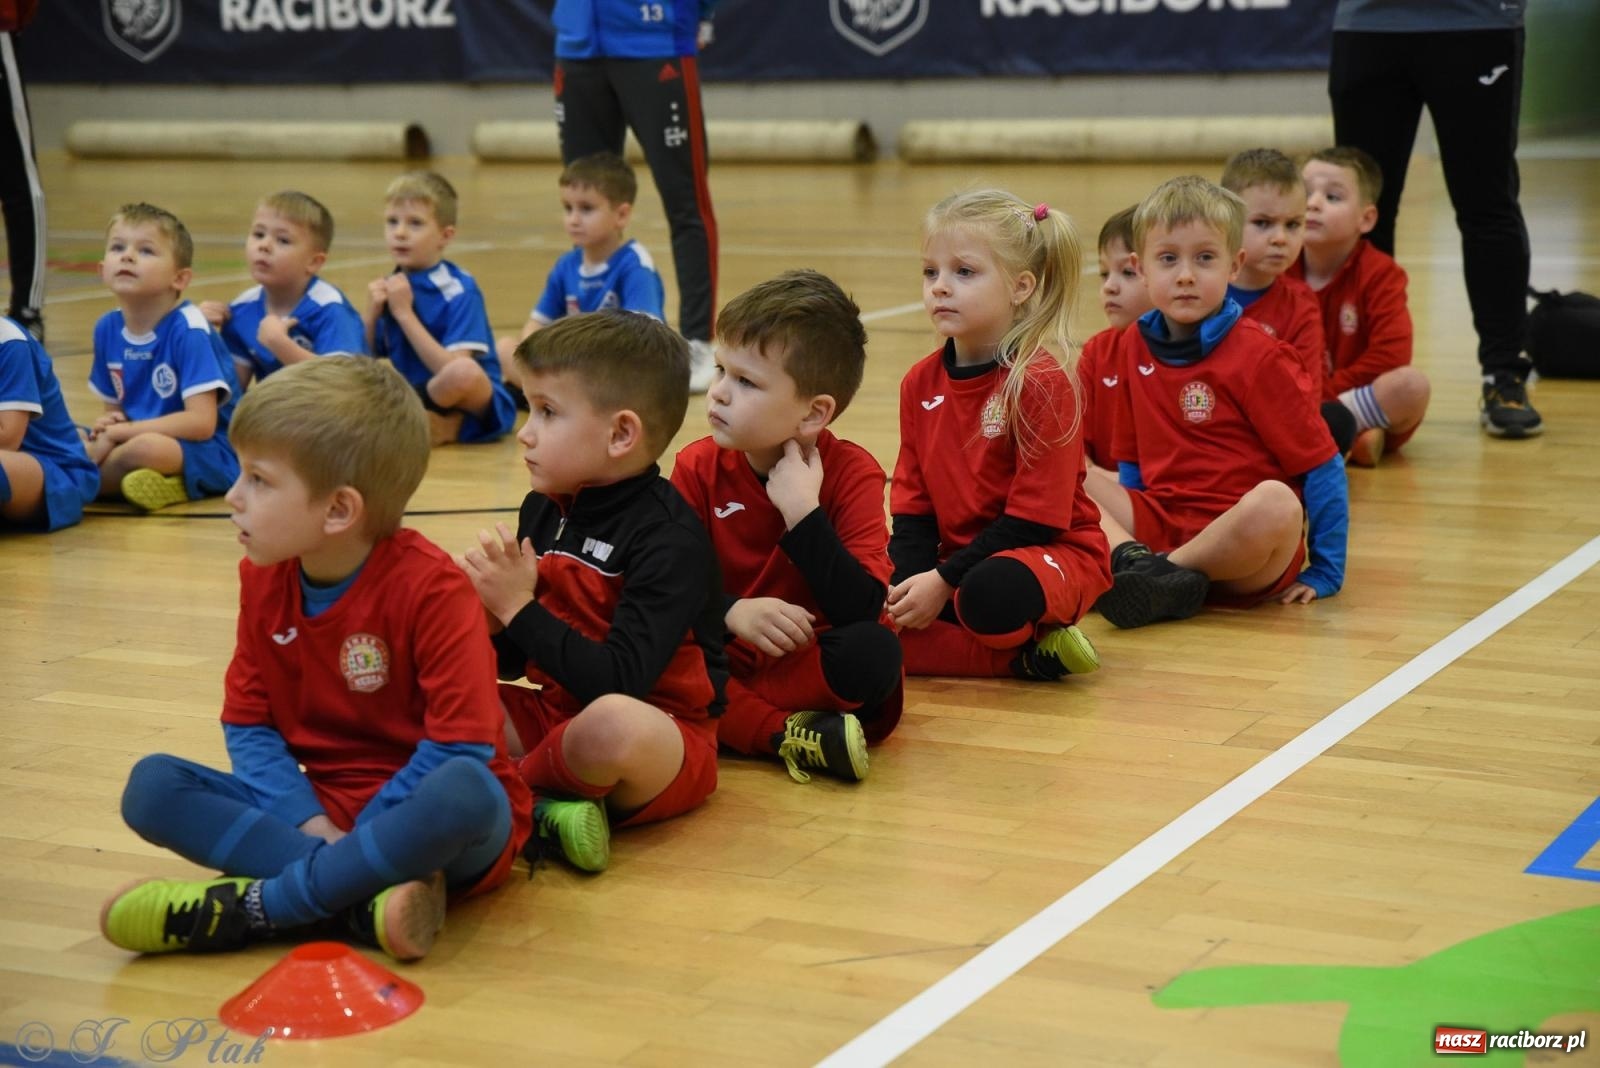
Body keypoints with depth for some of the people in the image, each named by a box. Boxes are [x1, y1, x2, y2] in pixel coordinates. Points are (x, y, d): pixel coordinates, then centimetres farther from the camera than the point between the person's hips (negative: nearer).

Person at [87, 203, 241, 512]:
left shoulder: (188, 329, -17)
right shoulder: (107, 328, 3)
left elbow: (201, 422, -23)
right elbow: (114, 407, 15)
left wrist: (118, 433, -19)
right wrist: (108, 429, -11)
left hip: (210, 453, -7)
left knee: (146, 448, -37)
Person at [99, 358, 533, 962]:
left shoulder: (430, 587, -18)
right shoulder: (262, 577, 0)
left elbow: (460, 750, -20)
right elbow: (248, 725, 3)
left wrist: (353, 841, -20)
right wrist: (308, 824, -13)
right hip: (315, 804, 6)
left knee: (464, 793, -40)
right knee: (151, 786, -14)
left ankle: (256, 906, -27)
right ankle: (369, 898, -28)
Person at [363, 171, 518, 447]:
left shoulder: (458, 290, -12)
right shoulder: (391, 288, 6)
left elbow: (456, 372, -22)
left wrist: (404, 313, -20)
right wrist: (371, 314, -10)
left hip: (480, 408, -6)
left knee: (464, 373, -37)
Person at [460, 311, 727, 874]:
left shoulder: (669, 538, -18)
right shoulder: (543, 511, 5)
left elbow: (619, 682, -26)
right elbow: (511, 663, 10)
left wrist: (520, 609, -20)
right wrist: (490, 613, -12)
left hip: (661, 731, -8)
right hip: (556, 714, 8)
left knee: (614, 723, -40)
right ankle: (533, 811, -20)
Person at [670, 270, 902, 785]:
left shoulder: (852, 473, -11)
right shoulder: (697, 468, -2)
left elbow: (863, 608, -23)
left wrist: (803, 510, -28)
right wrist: (732, 612, -27)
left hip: (810, 660, -2)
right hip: (724, 659, 2)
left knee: (875, 651, -34)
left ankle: (726, 719, -22)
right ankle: (790, 735, -31)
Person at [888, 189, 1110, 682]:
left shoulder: (1042, 380, -15)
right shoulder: (921, 382, 5)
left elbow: (1036, 517, -17)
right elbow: (912, 507, 7)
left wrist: (943, 582, -19)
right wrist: (909, 585, -12)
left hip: (1050, 554, -7)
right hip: (955, 558, 7)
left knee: (991, 594, -41)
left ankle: (1031, 640, -6)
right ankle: (1025, 655, -12)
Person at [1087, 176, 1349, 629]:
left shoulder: (1258, 357, -9)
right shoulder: (1133, 347, 8)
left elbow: (1321, 467, -7)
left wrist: (1325, 571, -9)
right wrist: (1132, 523, 12)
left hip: (1241, 554, -5)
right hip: (1158, 523, 6)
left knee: (1275, 503, -36)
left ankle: (1159, 576, -21)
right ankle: (1134, 561, -32)